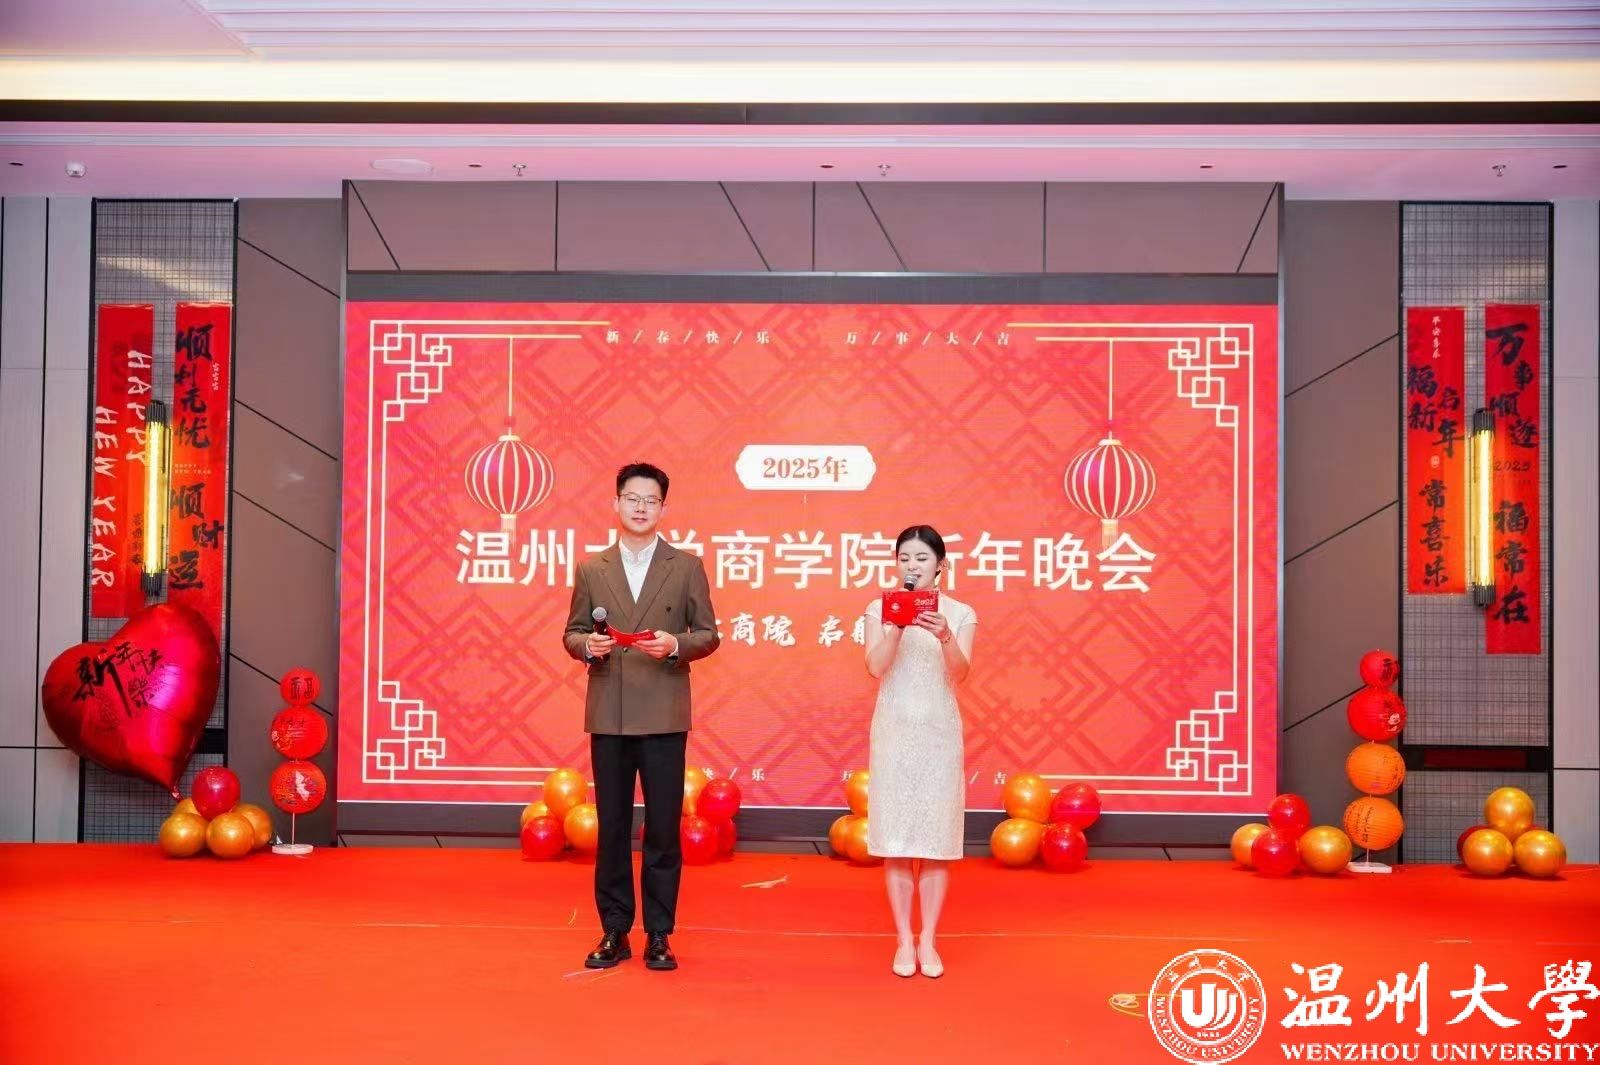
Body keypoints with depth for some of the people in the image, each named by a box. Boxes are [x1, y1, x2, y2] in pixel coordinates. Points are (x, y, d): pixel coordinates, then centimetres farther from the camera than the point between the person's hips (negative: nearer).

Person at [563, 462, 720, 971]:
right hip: (608, 716, 2)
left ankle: (659, 935, 12)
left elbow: (709, 634, 4)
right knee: (611, 826, 6)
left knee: (663, 828, 2)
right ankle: (614, 932, 16)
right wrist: (588, 645, -12)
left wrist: (676, 645, -15)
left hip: (664, 716, -1)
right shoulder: (591, 570, 9)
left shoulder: (687, 567, 5)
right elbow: (571, 633, 10)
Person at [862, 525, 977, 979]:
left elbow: (960, 674, -11)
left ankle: (928, 941, 11)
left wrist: (945, 636, -30)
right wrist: (896, 627, -27)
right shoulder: (881, 608, 2)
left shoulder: (960, 613, 2)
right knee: (895, 838, 0)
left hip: (939, 732, 0)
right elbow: (875, 666, -12)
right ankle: (903, 941, 9)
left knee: (936, 838, 1)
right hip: (895, 731, 0)